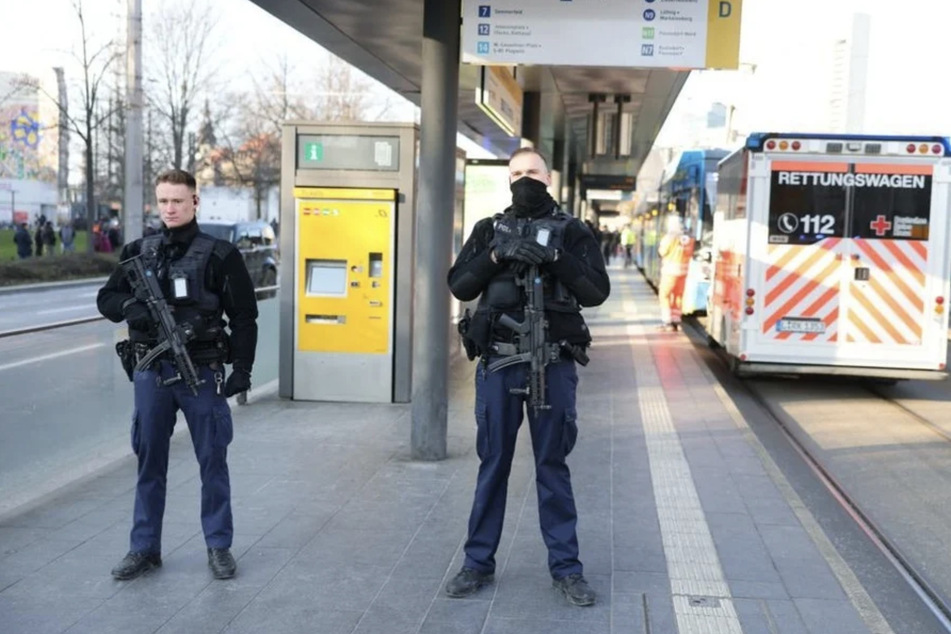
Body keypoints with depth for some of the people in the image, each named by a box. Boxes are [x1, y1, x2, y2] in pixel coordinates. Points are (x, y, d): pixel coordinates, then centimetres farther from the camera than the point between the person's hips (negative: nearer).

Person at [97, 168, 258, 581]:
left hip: (202, 372, -3)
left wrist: (241, 369, -9)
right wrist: (130, 307, -11)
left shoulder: (219, 255, -3)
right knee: (149, 461, 11)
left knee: (212, 461, 6)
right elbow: (106, 298, 11)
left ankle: (219, 546, 19)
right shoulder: (138, 252, 8)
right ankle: (144, 547, 23)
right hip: (150, 373, 3)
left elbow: (244, 317, -3)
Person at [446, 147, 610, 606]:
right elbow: (459, 287, 3)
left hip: (553, 364, -1)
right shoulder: (489, 229, 10)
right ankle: (478, 562, 18)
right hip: (497, 362, 1)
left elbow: (596, 292, -4)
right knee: (492, 463, 9)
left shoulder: (572, 232, 5)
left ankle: (565, 567, 14)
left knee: (553, 465, 6)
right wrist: (495, 257, -12)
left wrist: (555, 257, -17)